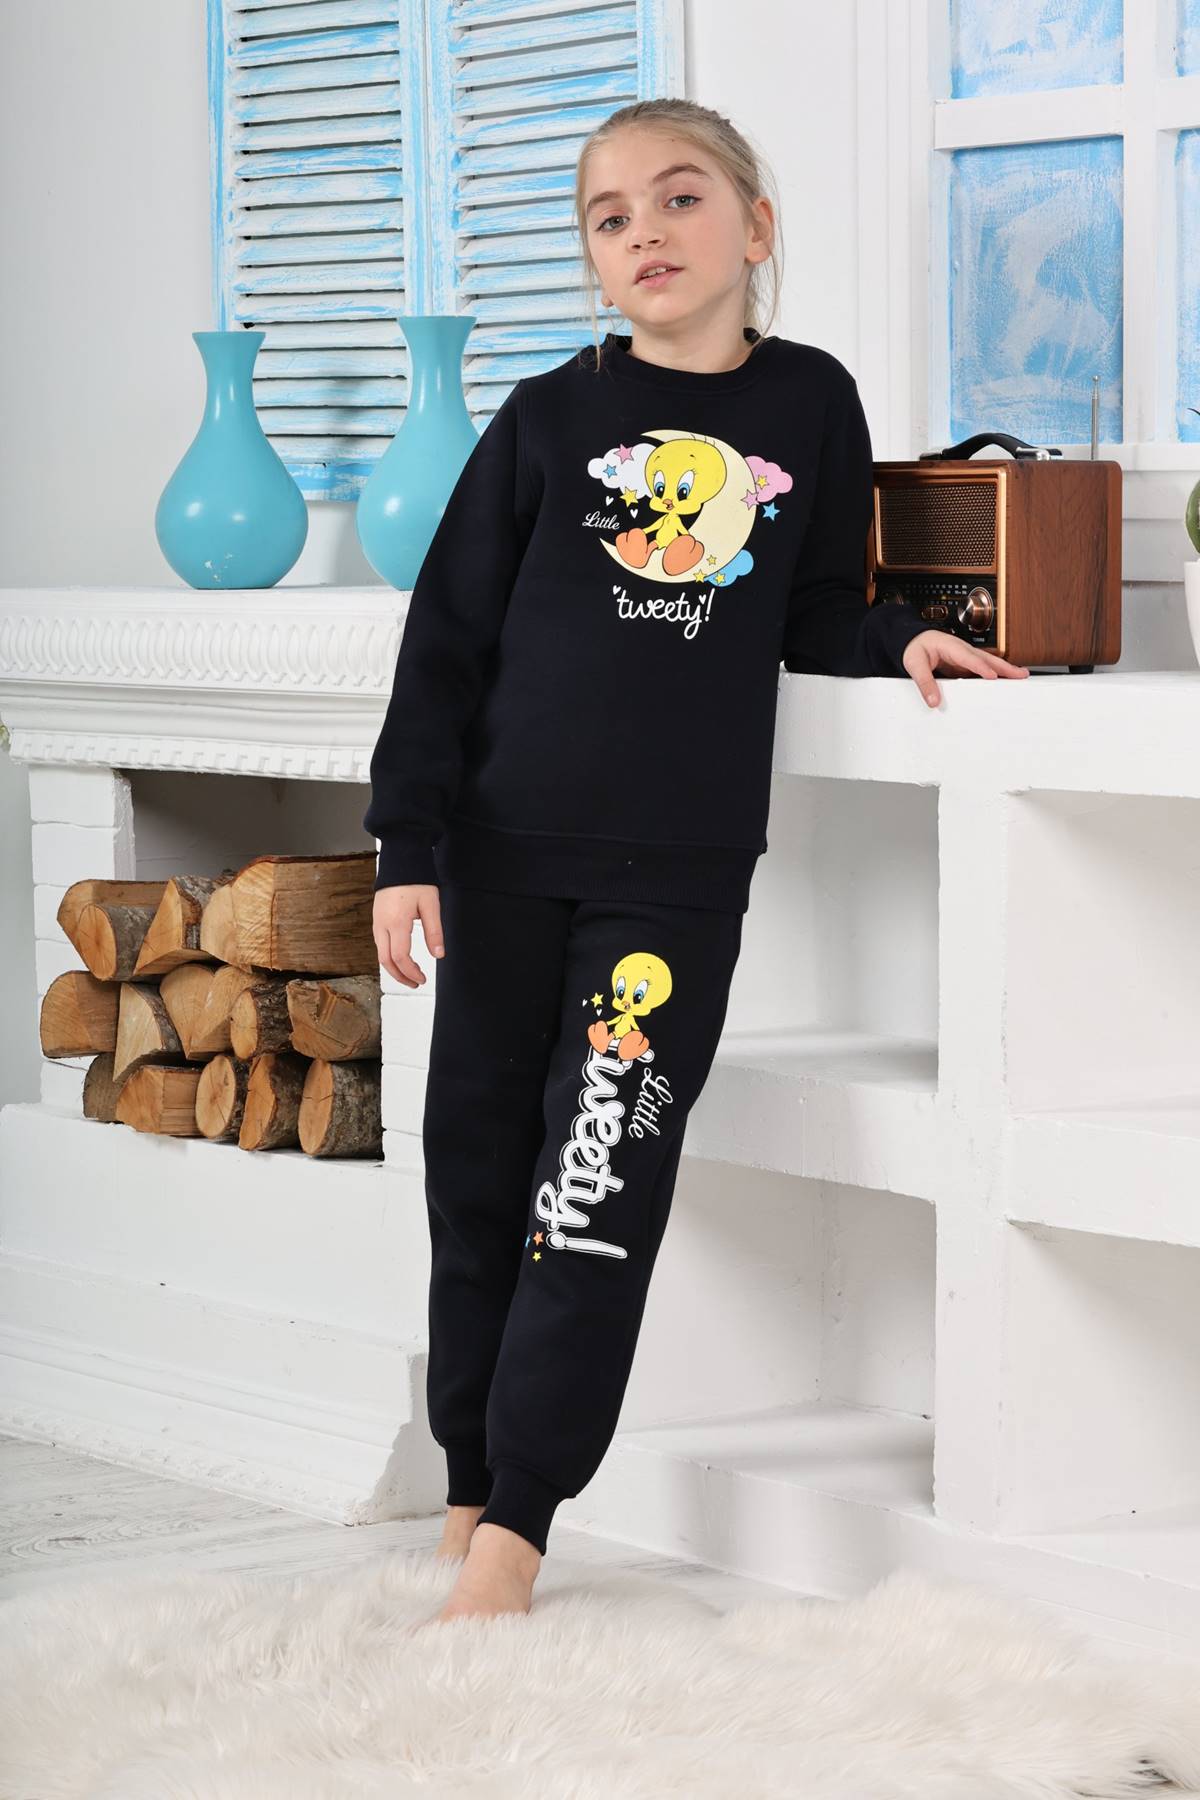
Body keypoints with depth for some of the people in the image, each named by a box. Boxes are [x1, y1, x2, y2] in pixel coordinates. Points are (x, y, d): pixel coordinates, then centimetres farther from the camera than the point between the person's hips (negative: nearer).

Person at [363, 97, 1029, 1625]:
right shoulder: (548, 419, 3)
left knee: (598, 1193, -8)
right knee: (479, 1176, 6)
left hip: (679, 870, -1)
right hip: (506, 852, 1)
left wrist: (897, 640, -3)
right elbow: (449, 637, 3)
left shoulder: (811, 405, 6)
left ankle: (513, 1538, -7)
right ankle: (470, 1491, 18)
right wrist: (408, 846, -2)